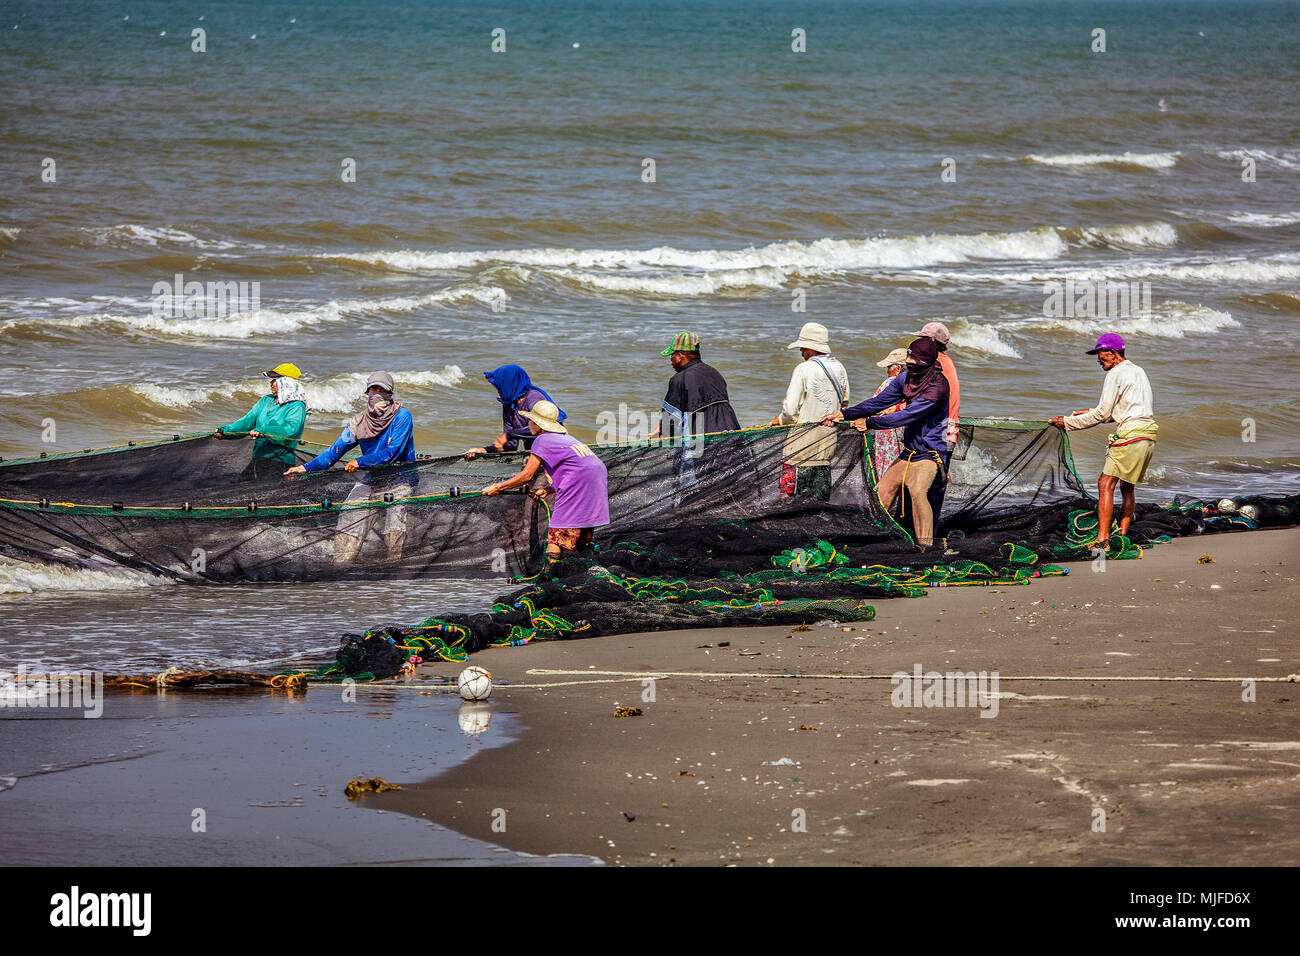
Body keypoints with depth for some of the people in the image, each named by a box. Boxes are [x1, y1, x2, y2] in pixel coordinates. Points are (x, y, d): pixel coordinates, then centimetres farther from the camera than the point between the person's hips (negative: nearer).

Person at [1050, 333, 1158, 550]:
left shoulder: (1116, 374, -4)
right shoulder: (1139, 372, 23)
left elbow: (1102, 414, -6)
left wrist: (1068, 422, 1)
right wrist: (1092, 412, 30)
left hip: (1130, 435, -9)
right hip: (1149, 437, 10)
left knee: (1106, 484, -11)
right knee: (1127, 487, 18)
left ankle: (1102, 539, -20)